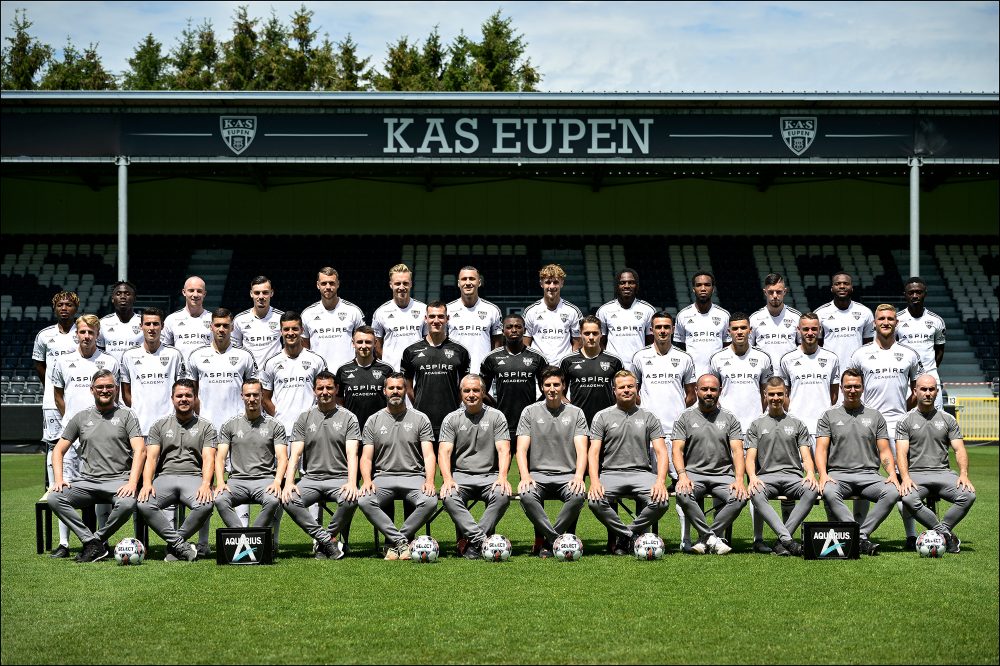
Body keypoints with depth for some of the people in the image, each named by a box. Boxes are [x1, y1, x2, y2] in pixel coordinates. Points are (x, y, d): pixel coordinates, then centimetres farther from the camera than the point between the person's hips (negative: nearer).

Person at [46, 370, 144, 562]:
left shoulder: (126, 415, 10)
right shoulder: (80, 418, 17)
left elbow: (139, 450, -2)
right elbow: (58, 450, 18)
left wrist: (132, 483, -17)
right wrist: (59, 479, -1)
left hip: (118, 480, -3)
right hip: (87, 480, 3)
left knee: (127, 503, -36)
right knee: (54, 498, -24)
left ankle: (98, 539, -9)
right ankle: (92, 542, -21)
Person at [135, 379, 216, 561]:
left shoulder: (205, 427, 13)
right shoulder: (159, 426, 17)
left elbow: (208, 458, 1)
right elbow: (151, 457, 6)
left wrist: (206, 484, -19)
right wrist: (147, 483, -14)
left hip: (194, 477, -1)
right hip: (165, 477, 1)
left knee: (206, 505, -35)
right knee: (144, 504, -31)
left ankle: (173, 544, -15)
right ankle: (181, 545, -26)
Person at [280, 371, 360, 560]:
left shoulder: (348, 418, 6)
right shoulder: (304, 418, 11)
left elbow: (352, 454, -5)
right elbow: (295, 454, 4)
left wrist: (352, 483, -23)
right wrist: (289, 482, -15)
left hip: (339, 477, -2)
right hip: (310, 478, 2)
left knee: (351, 500, -35)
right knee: (288, 500, -29)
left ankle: (323, 541, -11)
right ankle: (327, 540, -21)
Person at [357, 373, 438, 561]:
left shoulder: (420, 419, 10)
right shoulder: (374, 421, 13)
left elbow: (429, 455, 2)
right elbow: (366, 457, 7)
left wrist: (429, 481, -17)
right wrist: (367, 480, -14)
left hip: (414, 476, -1)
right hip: (383, 477, 1)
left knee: (430, 501, -33)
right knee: (364, 501, -31)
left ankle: (394, 542, -17)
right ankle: (402, 541, -24)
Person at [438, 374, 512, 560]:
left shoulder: (496, 416, 8)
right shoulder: (451, 419, 9)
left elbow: (503, 450, -1)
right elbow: (444, 452, -1)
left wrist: (502, 477, -19)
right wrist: (448, 480, -19)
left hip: (489, 475, 0)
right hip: (460, 475, 0)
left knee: (503, 495, -33)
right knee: (449, 497, -33)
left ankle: (474, 542, -29)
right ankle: (481, 539, -37)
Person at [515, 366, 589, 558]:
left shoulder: (576, 413, 11)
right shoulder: (530, 412, 10)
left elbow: (581, 449, 1)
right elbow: (521, 449, 2)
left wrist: (578, 476, -19)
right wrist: (525, 476, -17)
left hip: (567, 475, 0)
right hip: (538, 474, 0)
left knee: (579, 495, -34)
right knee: (526, 495, -35)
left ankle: (548, 541, -19)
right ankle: (558, 539, -25)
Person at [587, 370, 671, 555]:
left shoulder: (648, 418, 13)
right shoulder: (602, 417, 10)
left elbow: (661, 451, 5)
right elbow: (593, 452, 2)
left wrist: (661, 481, -14)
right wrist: (594, 482, -16)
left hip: (641, 472, 1)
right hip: (610, 473, -1)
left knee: (662, 501, -29)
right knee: (595, 501, -32)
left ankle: (624, 537, -7)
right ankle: (629, 535, -10)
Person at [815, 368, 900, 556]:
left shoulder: (875, 416, 17)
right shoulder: (829, 416, 13)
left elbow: (884, 451, 13)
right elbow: (821, 449, 4)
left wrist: (892, 474, -6)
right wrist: (823, 475, -15)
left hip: (869, 474, 2)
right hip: (838, 473, -2)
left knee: (892, 492, -30)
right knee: (829, 492, -37)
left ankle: (861, 534, -30)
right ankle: (862, 539, -39)